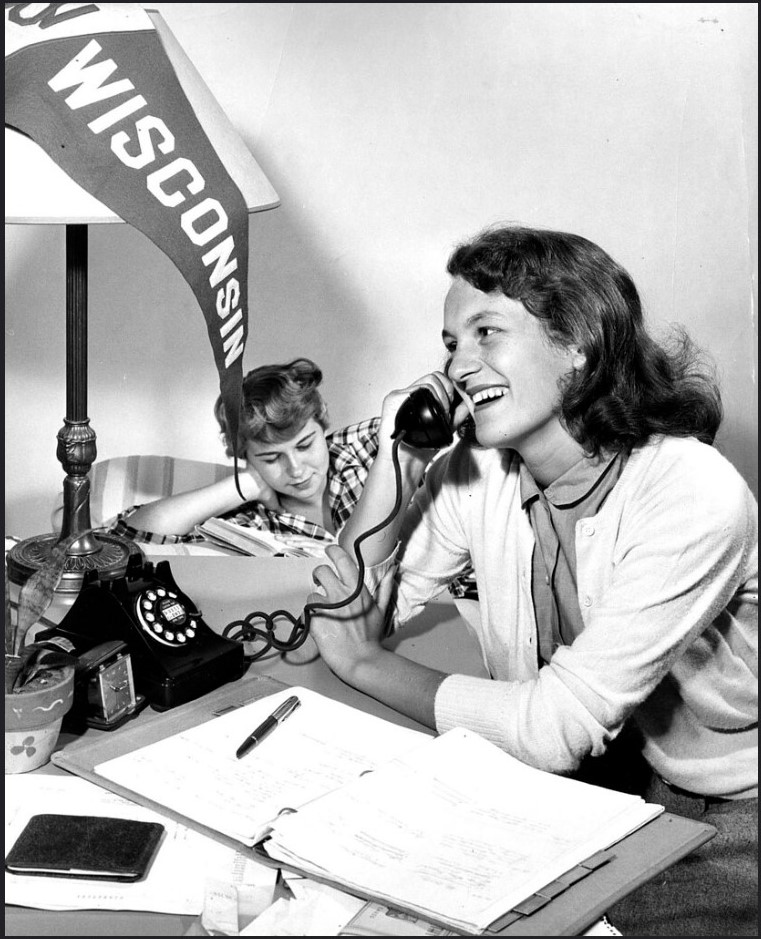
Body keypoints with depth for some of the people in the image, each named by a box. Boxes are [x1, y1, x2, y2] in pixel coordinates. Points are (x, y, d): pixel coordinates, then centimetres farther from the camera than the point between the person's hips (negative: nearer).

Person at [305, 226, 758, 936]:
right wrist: (395, 467, -16)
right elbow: (356, 615, -2)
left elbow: (560, 725, -28)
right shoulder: (476, 471, -7)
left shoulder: (695, 498, -26)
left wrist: (367, 664, -17)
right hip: (593, 784, 5)